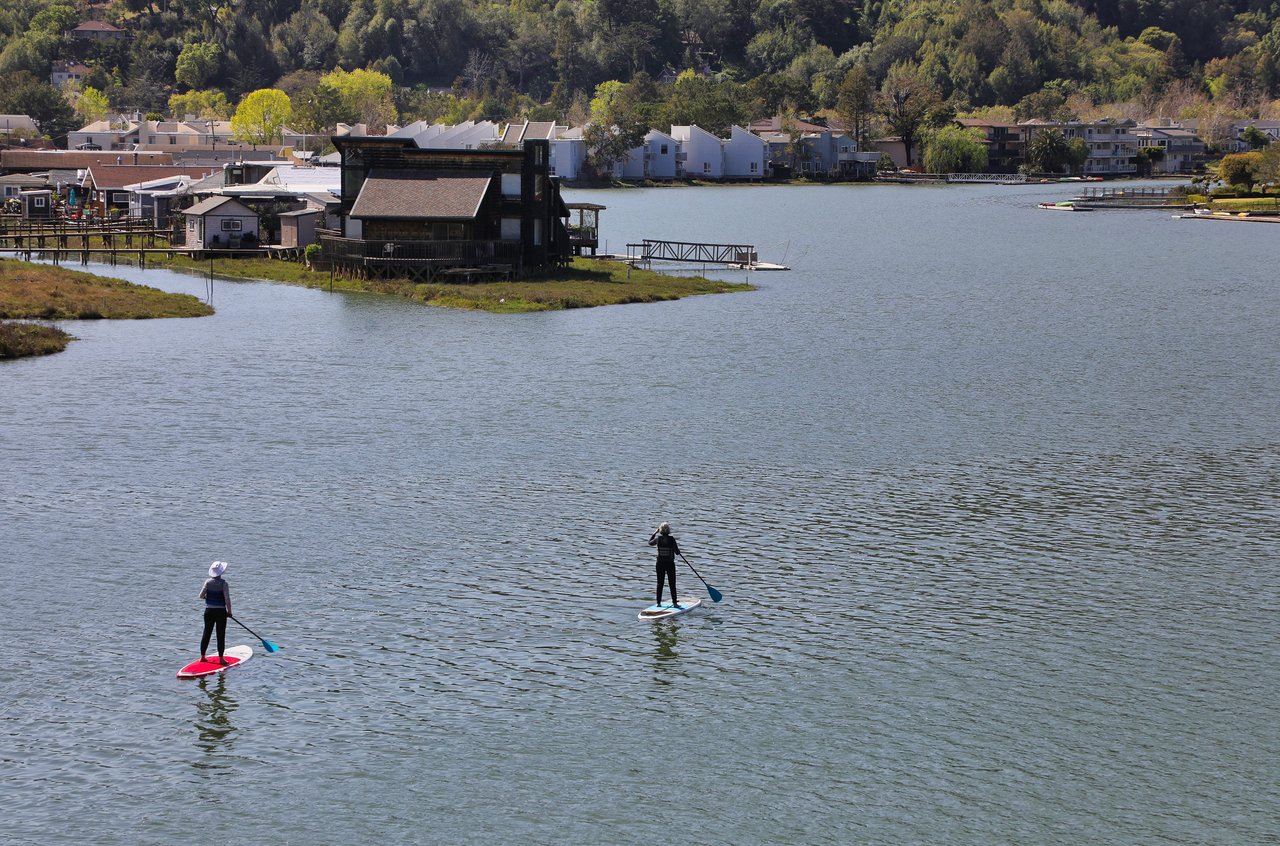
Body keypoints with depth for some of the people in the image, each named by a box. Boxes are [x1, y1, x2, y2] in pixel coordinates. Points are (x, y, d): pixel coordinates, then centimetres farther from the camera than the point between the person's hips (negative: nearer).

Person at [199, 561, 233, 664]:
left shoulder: (208, 582, -2)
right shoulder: (224, 583, -13)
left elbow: (201, 596, -2)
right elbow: (227, 599, -16)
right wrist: (229, 611, -4)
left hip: (209, 611, 4)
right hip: (221, 612, -4)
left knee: (206, 633, 12)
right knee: (221, 635, 2)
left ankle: (202, 656, 16)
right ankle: (221, 658, 2)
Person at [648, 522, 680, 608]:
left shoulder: (658, 538, -6)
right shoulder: (671, 539, -14)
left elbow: (650, 543, 17)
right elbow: (677, 553, -10)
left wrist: (655, 533, 25)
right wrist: (677, 547, 12)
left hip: (660, 563, 2)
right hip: (670, 564, -2)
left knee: (660, 583, 11)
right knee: (672, 584, 5)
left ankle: (658, 602, 13)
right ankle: (675, 602, 7)